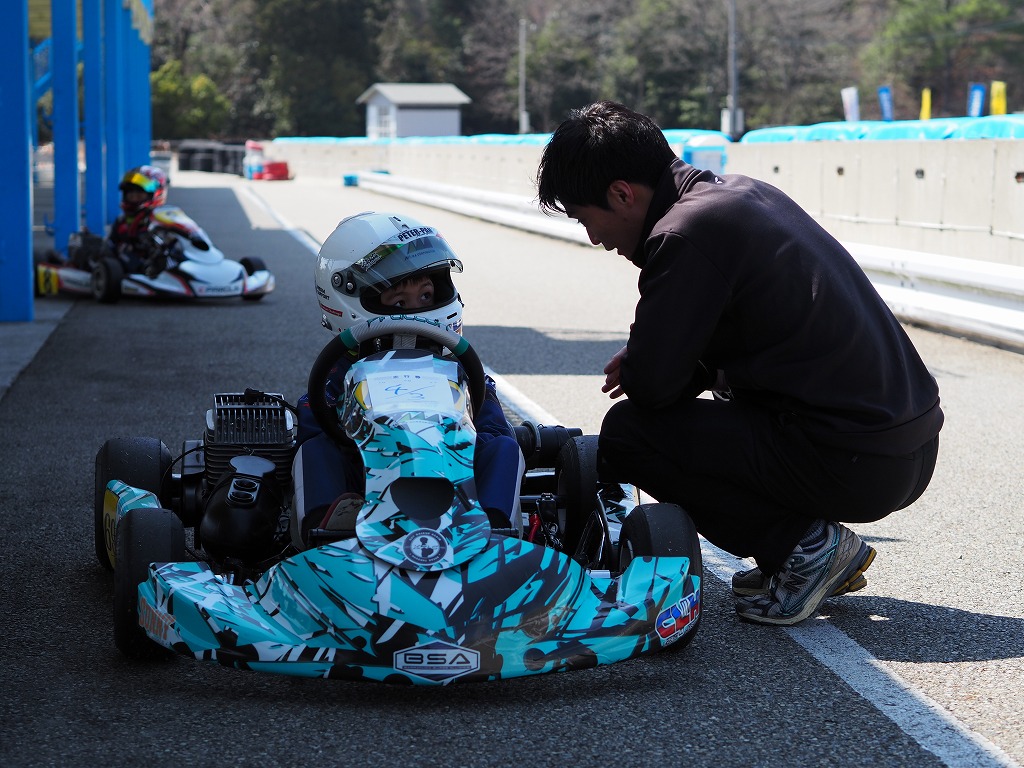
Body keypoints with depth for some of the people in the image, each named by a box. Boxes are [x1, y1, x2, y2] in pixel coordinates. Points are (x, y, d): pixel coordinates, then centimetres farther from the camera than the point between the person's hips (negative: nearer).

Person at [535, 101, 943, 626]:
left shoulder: (685, 234, -15)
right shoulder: (743, 192, 14)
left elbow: (651, 385, -14)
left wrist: (631, 364, 9)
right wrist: (643, 361, 16)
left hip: (851, 465, -9)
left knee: (625, 433, -4)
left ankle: (805, 546, -1)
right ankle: (820, 548, 17)